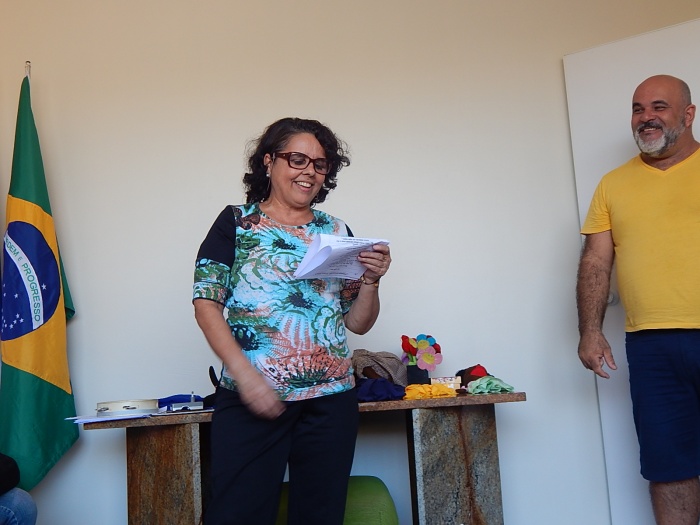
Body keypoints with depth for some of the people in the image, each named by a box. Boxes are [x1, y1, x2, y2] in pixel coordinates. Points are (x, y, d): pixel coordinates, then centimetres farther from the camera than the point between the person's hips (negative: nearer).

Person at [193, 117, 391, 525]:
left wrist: (371, 280, -8)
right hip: (251, 398, -3)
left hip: (331, 400, 3)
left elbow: (358, 323, 11)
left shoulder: (337, 232, 10)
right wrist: (244, 373, -16)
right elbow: (206, 304, -4)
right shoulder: (236, 223, 3)